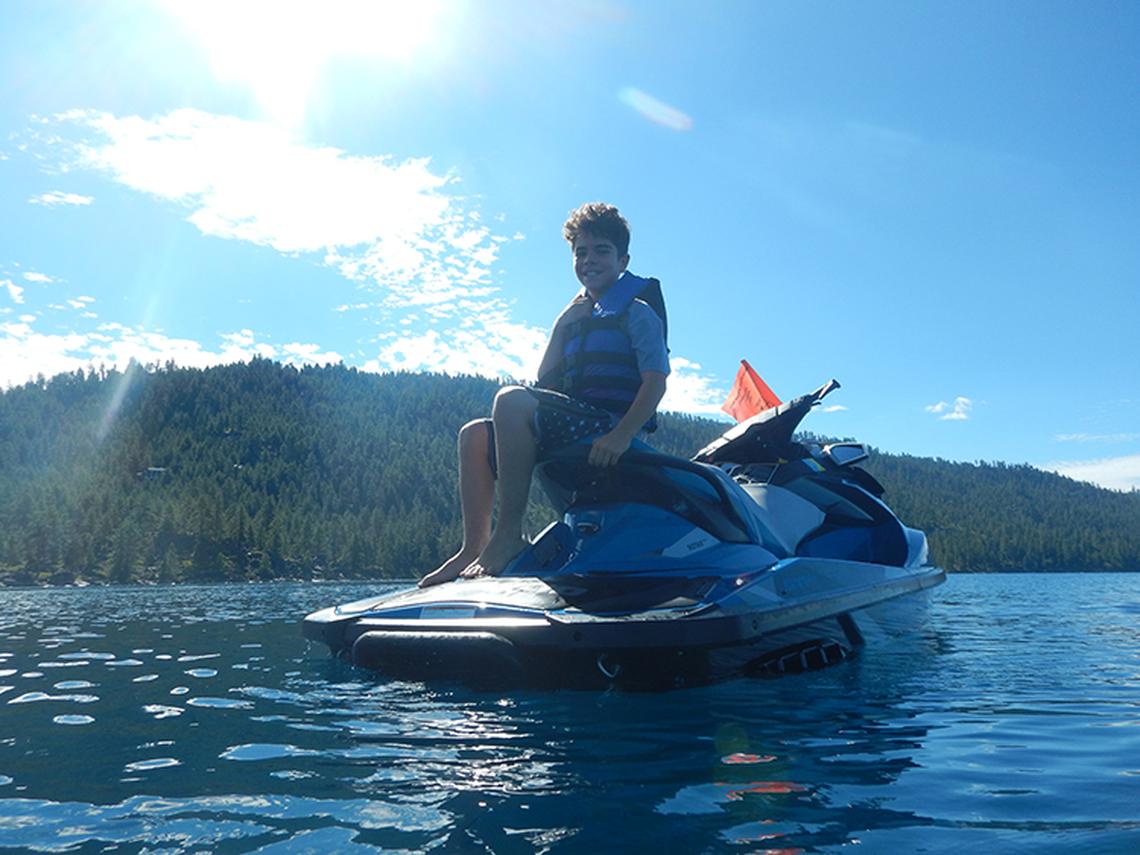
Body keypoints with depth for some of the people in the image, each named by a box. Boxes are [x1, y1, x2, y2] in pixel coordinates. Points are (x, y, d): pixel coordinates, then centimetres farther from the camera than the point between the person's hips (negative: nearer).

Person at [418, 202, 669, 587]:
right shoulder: (580, 317, 25)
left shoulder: (637, 312, 2)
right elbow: (546, 380, 18)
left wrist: (622, 435, -27)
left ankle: (509, 534, -31)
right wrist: (561, 327, 7)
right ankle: (474, 548, -8)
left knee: (513, 400, -30)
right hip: (576, 422, 8)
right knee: (474, 435, 2)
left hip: (611, 427, -8)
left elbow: (656, 381, -12)